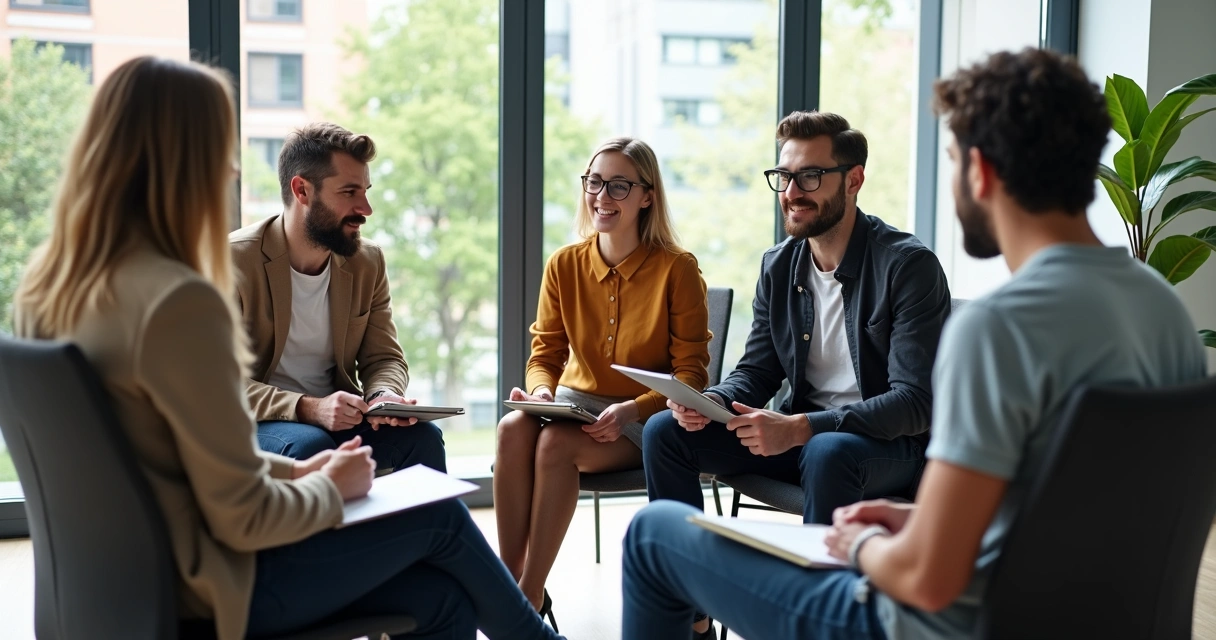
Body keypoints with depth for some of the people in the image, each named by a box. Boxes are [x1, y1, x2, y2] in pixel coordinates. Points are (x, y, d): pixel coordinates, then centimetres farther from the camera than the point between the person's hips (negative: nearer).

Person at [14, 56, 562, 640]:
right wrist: (331, 488, -3)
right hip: (210, 588, -8)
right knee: (440, 515, 13)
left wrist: (295, 471, 10)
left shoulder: (49, 284, 0)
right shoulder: (178, 301, -27)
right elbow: (243, 519, -22)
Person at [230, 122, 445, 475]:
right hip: (258, 422, -4)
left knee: (422, 435, -20)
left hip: (337, 418, 5)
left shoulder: (368, 262, 4)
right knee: (311, 446, -35)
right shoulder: (234, 261, -13)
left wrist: (383, 396, -18)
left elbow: (385, 358, 8)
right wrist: (306, 408, -31)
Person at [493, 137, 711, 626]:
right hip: (576, 402, 4)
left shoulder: (677, 269, -8)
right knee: (513, 428, -29)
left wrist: (632, 410, -22)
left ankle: (532, 595, -20)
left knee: (556, 442, -32)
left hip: (645, 421, -4)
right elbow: (545, 354, 9)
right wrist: (541, 390, -15)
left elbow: (691, 374, -7)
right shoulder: (565, 264, 3)